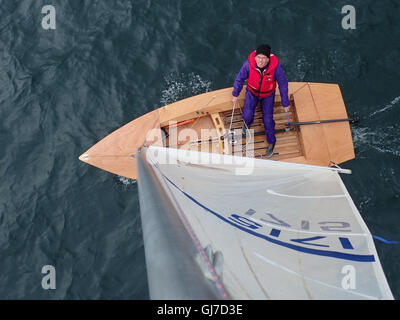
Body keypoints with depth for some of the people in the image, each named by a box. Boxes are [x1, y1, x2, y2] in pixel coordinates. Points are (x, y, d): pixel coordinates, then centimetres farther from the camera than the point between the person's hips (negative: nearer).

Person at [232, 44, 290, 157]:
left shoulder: (276, 66, -34)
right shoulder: (249, 64, -31)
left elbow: (283, 84, -18)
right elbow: (240, 78, -10)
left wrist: (285, 103, -10)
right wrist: (235, 94, 1)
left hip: (268, 94, -1)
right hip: (252, 92, 1)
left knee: (268, 119, -3)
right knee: (248, 115, -8)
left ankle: (271, 142, 25)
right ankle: (247, 122, 34)